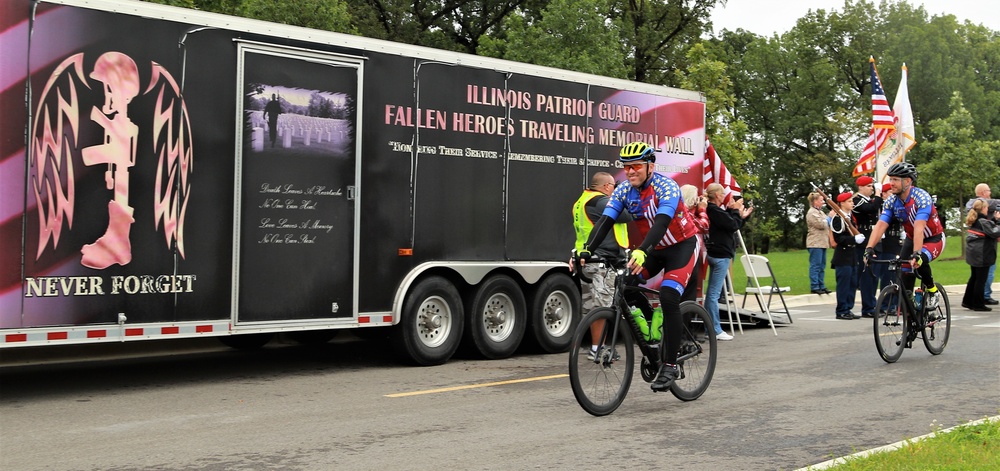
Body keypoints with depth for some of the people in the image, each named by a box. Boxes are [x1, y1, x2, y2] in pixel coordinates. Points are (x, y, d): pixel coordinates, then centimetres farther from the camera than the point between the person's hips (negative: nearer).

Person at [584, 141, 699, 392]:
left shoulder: (666, 187, -25)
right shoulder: (623, 191, -8)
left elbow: (661, 222, -40)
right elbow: (605, 221, -17)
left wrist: (641, 252, -57)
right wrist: (586, 249, -34)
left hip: (682, 245, -6)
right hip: (655, 248, 6)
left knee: (669, 299, -23)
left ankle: (670, 365, -13)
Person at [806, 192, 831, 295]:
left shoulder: (820, 212, 20)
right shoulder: (811, 212, -10)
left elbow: (826, 224, 25)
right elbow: (821, 224, -19)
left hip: (822, 243, 10)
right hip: (815, 243, -10)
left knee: (822, 266, 11)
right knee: (815, 265, -8)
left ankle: (821, 286, 16)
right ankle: (814, 287, -6)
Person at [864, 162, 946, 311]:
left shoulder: (921, 197, -28)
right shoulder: (891, 201, -12)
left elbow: (919, 227, -40)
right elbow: (880, 226, -21)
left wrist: (916, 253, -50)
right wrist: (869, 248, -36)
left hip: (934, 239, -5)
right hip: (912, 239, 5)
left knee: (919, 261, -35)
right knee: (904, 284, -5)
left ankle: (932, 290, -8)